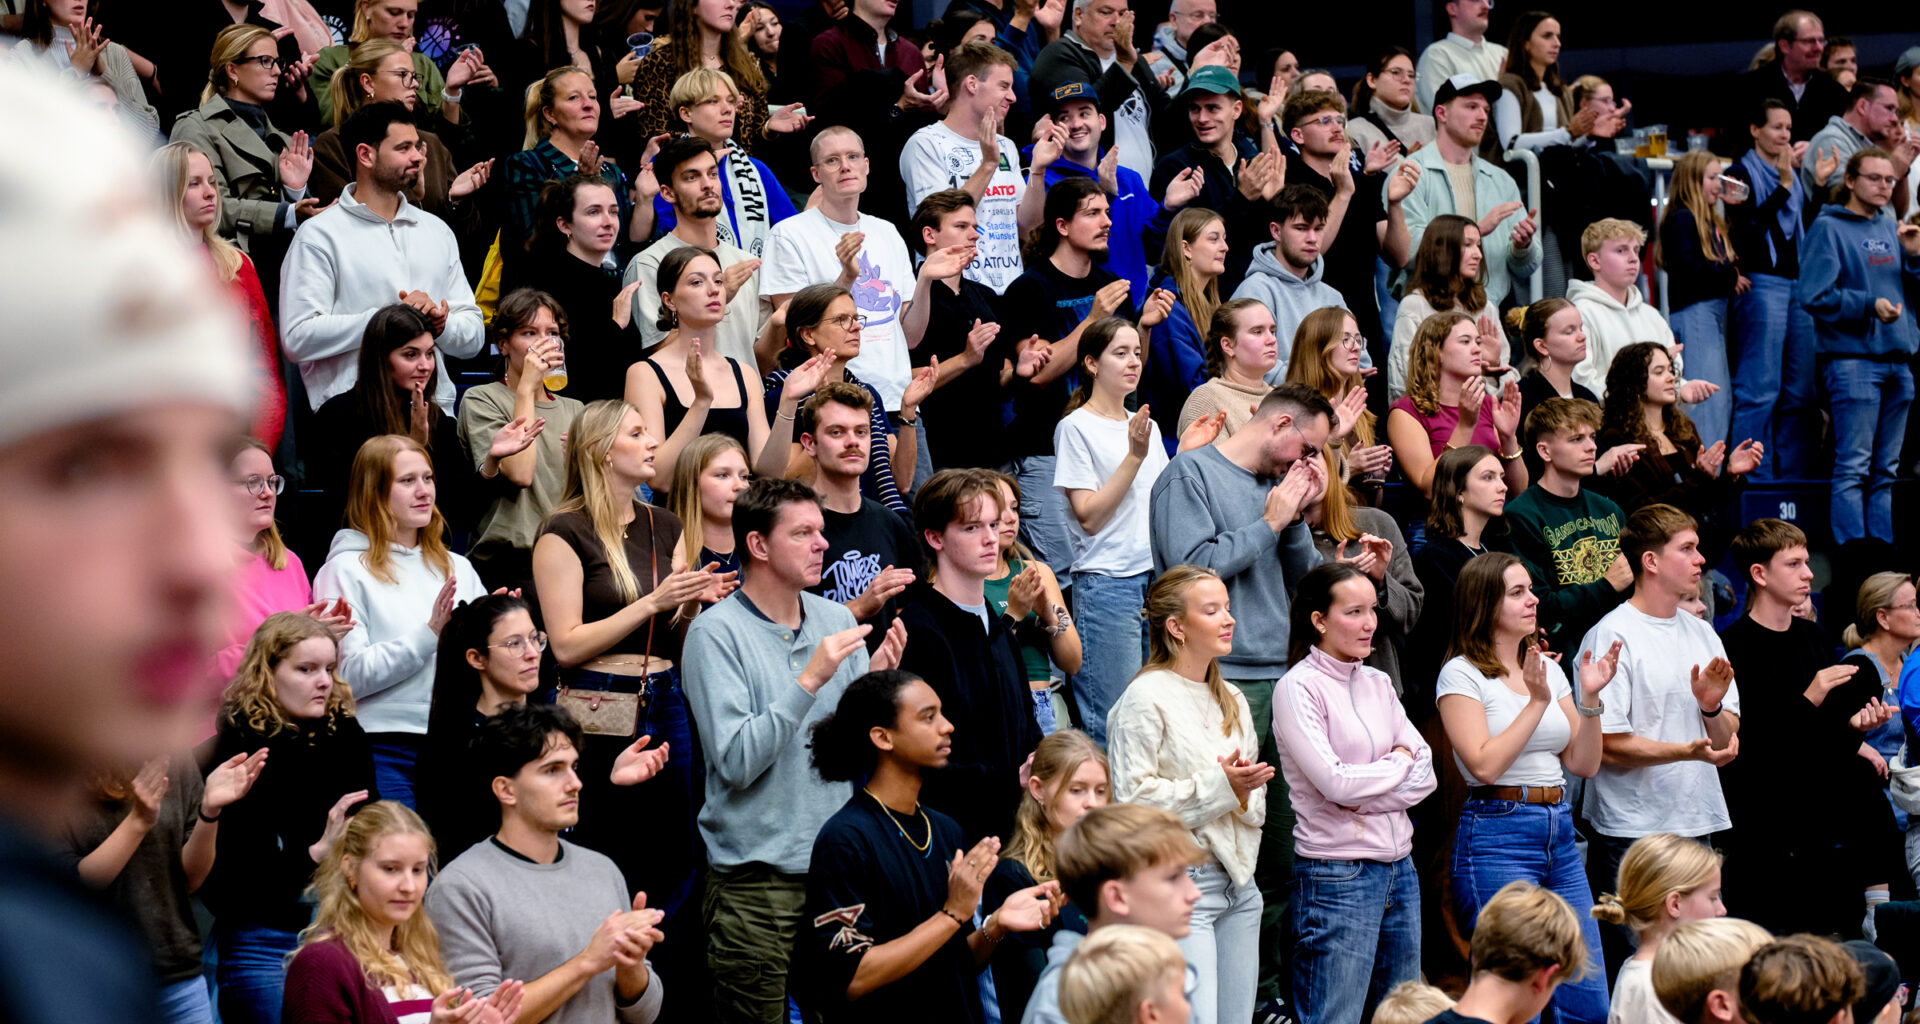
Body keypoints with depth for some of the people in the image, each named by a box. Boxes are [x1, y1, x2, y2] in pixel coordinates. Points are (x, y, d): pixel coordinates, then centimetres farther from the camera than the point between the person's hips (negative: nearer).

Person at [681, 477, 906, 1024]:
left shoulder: (836, 619, 8)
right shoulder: (716, 632, -9)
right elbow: (738, 762, -17)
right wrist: (810, 681, -21)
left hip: (837, 867, 5)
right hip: (755, 875, -5)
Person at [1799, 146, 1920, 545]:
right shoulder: (1828, 228, -3)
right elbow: (1814, 295, -12)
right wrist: (1869, 305, -19)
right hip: (1852, 359, -7)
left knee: (1885, 471, 10)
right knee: (1854, 468, -8)